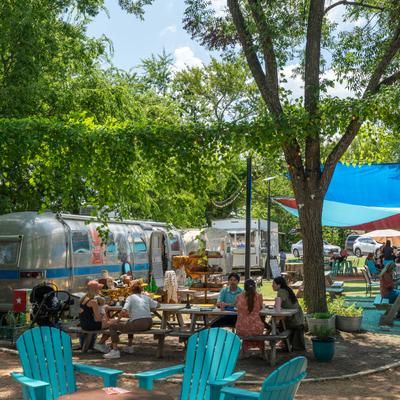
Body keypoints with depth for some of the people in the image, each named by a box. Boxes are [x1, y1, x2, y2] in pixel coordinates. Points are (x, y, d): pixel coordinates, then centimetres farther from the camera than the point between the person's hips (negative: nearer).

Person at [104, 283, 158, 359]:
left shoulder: (130, 297, 6)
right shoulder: (146, 297, 20)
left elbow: (124, 311, -9)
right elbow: (157, 305, 32)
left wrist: (119, 318, 8)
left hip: (138, 324, -7)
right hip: (149, 324, 7)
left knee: (113, 327, 3)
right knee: (130, 324, 39)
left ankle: (115, 350, -10)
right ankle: (129, 347, 40)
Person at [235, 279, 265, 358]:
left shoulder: (239, 297, -4)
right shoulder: (258, 296, -5)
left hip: (241, 329, 0)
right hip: (255, 328, 0)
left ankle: (244, 351, 39)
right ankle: (262, 353, 41)